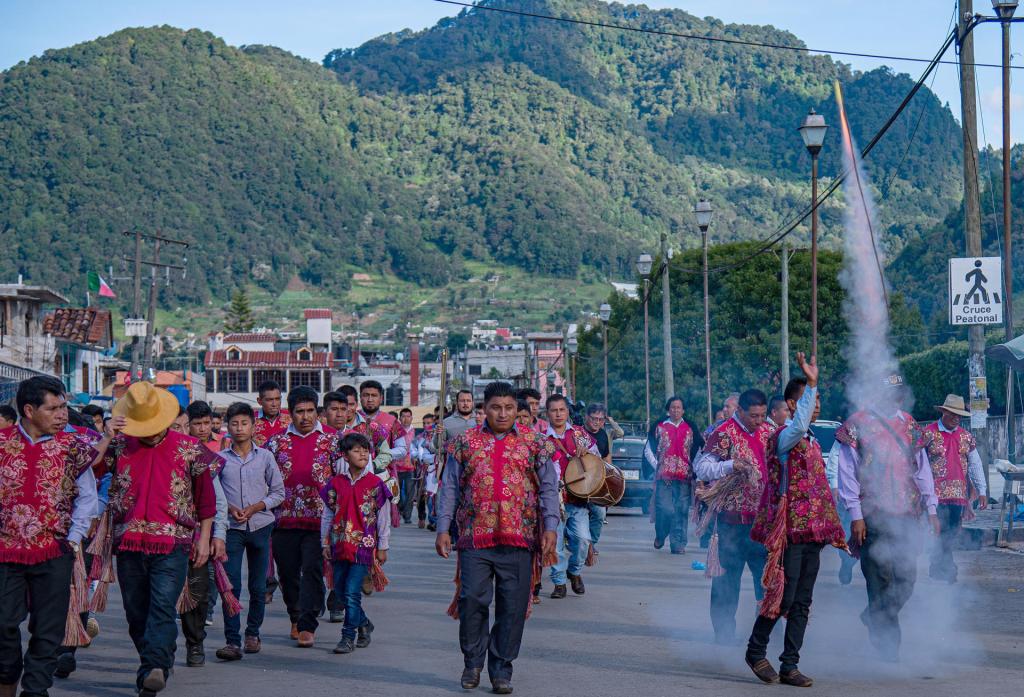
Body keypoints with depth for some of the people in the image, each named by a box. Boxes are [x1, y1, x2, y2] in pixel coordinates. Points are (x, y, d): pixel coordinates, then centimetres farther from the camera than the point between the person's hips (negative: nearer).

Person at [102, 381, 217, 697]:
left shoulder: (189, 449, 6)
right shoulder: (119, 446, 10)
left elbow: (206, 499, 12)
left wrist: (204, 539, 9)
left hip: (173, 544, -3)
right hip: (128, 542, 3)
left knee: (163, 608, -16)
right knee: (137, 612, 7)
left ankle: (154, 669, -25)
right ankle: (157, 666, 20)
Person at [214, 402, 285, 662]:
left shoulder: (265, 457, 4)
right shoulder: (220, 458, 2)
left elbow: (278, 492, 7)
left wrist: (255, 507, -7)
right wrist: (228, 508, -11)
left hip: (260, 525, 1)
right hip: (231, 527, -1)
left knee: (258, 586, 7)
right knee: (231, 585, -10)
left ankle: (253, 633, 24)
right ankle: (232, 641, -12)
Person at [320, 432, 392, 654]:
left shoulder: (375, 484, -1)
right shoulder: (336, 483, 6)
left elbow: (383, 517, 2)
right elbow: (327, 515, 12)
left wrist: (382, 547, 1)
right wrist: (325, 543, 9)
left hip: (364, 545, -4)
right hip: (340, 544, 4)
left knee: (352, 592, -9)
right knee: (341, 590, 10)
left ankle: (349, 636, -2)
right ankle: (364, 625, 30)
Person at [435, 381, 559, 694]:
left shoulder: (534, 444, 8)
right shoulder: (465, 442, 9)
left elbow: (548, 488, 6)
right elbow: (449, 487, 8)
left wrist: (550, 527, -5)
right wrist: (443, 529, 0)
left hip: (519, 539, 0)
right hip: (475, 537, 0)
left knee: (512, 606, 1)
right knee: (473, 599, -5)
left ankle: (501, 669, 12)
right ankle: (473, 662, 14)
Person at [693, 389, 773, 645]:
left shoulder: (768, 432, 11)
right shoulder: (723, 434, -9)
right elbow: (701, 468, -15)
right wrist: (731, 465, -29)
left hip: (763, 516, 6)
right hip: (733, 516, -6)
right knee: (728, 576, 1)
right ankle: (724, 630, 10)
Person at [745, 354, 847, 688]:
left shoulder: (813, 441, 18)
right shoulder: (784, 436, -9)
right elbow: (798, 426, -34)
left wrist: (828, 529, 23)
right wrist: (810, 384, -33)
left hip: (812, 533, 8)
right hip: (790, 531, -8)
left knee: (802, 603, 6)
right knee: (783, 597, -7)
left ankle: (789, 666, 10)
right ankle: (756, 651, 12)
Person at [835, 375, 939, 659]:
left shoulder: (909, 424, 16)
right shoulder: (857, 424, 0)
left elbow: (922, 468, 20)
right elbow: (848, 472, -2)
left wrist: (931, 509, 14)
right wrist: (855, 515, -8)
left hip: (907, 515, 5)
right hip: (873, 516, -5)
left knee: (907, 580, 0)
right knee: (881, 580, -5)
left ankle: (873, 617, 23)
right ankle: (888, 644, 7)